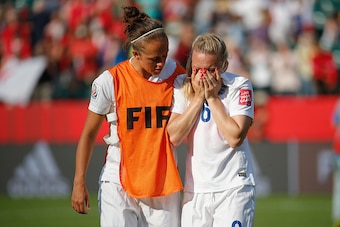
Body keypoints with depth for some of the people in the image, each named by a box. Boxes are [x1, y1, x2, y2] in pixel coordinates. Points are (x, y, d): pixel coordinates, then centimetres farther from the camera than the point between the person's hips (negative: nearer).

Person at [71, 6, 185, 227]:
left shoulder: (176, 74, -1)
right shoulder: (111, 81, -9)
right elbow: (89, 134, -1)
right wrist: (79, 182, -3)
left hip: (164, 183, 3)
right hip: (119, 183, -3)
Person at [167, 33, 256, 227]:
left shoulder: (240, 86, -7)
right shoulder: (182, 85, 2)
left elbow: (235, 137, -17)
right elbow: (174, 136, -8)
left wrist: (212, 98, -14)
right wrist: (198, 97, -10)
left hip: (234, 189, -3)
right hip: (195, 188, 4)